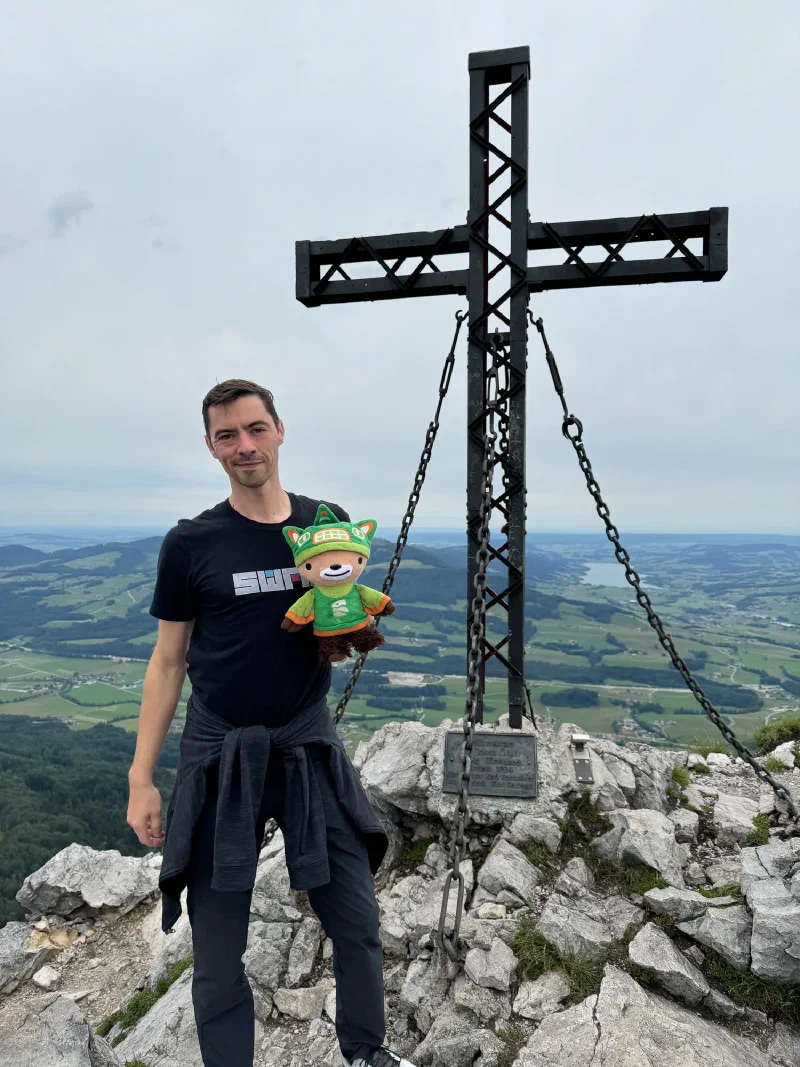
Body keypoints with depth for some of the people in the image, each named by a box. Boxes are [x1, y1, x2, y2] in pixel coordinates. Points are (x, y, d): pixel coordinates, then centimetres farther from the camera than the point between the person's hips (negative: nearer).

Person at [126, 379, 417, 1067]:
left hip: (309, 746, 2)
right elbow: (168, 662, 1)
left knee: (358, 924, 11)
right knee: (218, 953, 9)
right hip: (220, 755, -1)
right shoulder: (191, 543, -5)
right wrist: (142, 778, -1)